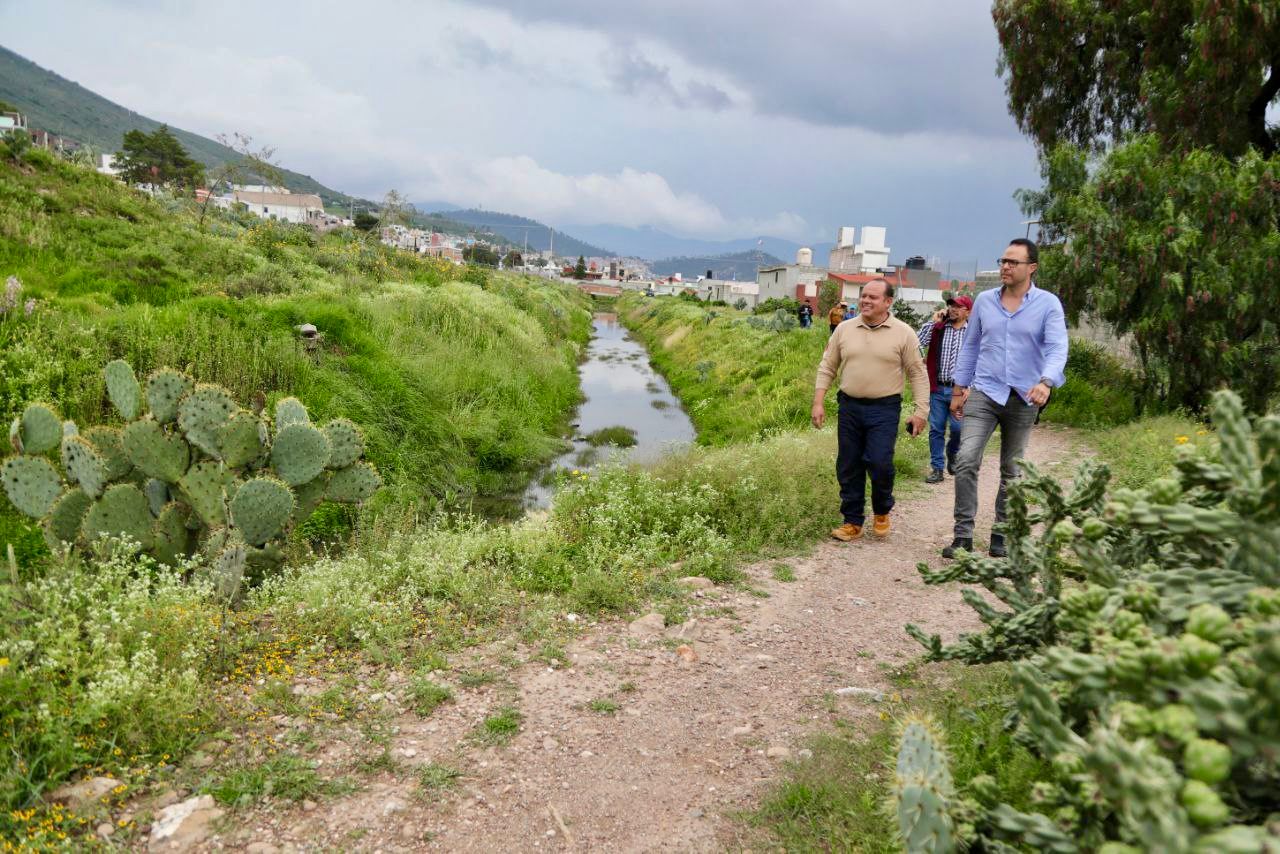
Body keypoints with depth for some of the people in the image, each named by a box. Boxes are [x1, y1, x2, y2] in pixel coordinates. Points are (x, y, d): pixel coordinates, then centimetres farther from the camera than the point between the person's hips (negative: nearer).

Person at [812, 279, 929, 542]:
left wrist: (921, 411, -6)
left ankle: (882, 512, 18)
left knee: (880, 464, -11)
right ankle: (853, 522, 22)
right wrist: (818, 402, 2)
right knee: (848, 468, 7)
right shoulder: (844, 329, 5)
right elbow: (827, 367, 9)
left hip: (884, 409, -3)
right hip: (849, 407, 3)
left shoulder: (903, 333, -3)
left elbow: (918, 374, -1)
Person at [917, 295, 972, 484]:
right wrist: (933, 321, -6)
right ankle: (937, 468, 13)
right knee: (936, 429, 4)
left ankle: (952, 455, 26)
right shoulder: (938, 328, 6)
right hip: (938, 388, 2)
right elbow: (919, 343, -7)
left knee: (958, 428, -5)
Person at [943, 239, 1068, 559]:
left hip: (1023, 399, -1)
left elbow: (1058, 348, -14)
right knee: (966, 461, -16)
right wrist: (958, 389, 12)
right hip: (984, 393, 1)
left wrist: (1046, 382, -33)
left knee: (1012, 472, 10)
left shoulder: (1048, 304, -3)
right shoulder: (984, 301, 6)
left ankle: (1001, 539, 21)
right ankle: (963, 536, -10)